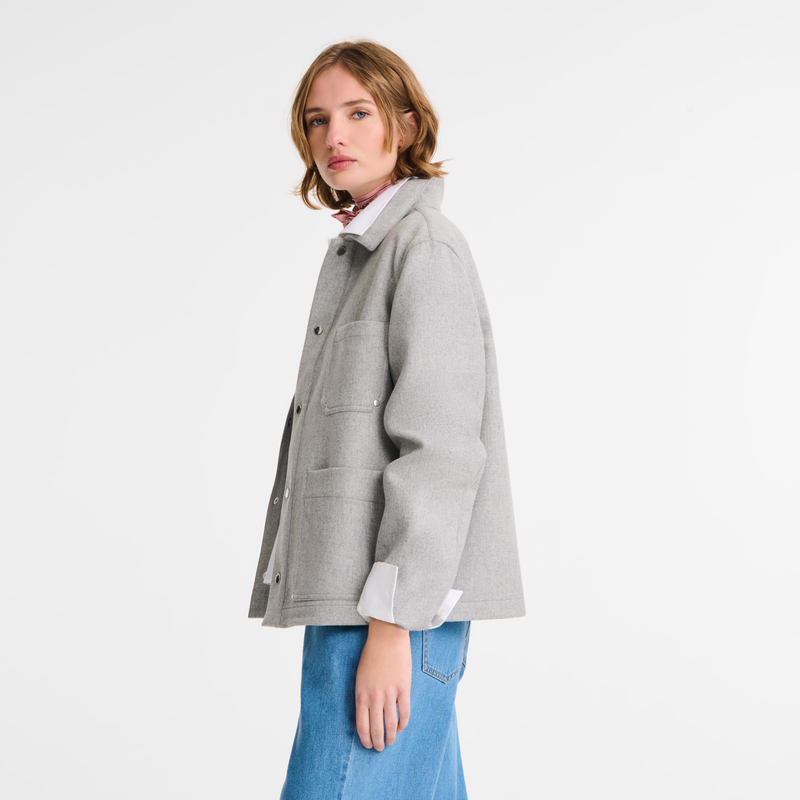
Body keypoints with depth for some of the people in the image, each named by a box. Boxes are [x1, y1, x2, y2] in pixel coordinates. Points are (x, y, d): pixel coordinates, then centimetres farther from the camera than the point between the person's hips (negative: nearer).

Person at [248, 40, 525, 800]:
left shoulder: (426, 246, -9)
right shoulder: (358, 255, 20)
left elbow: (440, 449, -17)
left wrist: (391, 623, -20)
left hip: (396, 600, -9)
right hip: (351, 595, 9)